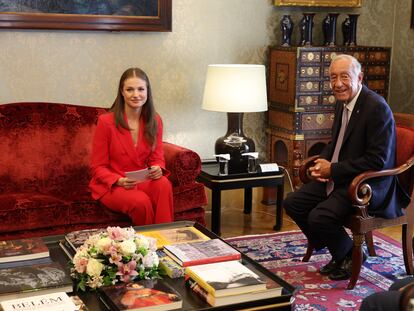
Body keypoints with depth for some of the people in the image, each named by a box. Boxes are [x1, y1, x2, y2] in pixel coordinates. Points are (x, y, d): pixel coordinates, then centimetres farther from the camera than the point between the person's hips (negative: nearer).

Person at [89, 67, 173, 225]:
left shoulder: (154, 121, 1)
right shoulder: (106, 122, -11)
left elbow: (157, 157, 7)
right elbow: (98, 167, -6)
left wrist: (158, 169, -18)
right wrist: (119, 181, -25)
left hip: (143, 181, 4)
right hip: (110, 185, -3)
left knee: (163, 184, -31)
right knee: (141, 202, -34)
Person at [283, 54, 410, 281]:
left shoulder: (377, 108, -19)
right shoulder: (342, 103, 8)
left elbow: (377, 160, -23)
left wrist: (333, 170, -19)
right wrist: (321, 164, 0)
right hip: (337, 177, 9)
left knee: (319, 217, -26)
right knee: (292, 204, 2)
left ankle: (351, 255, 6)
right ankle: (339, 253, 15)